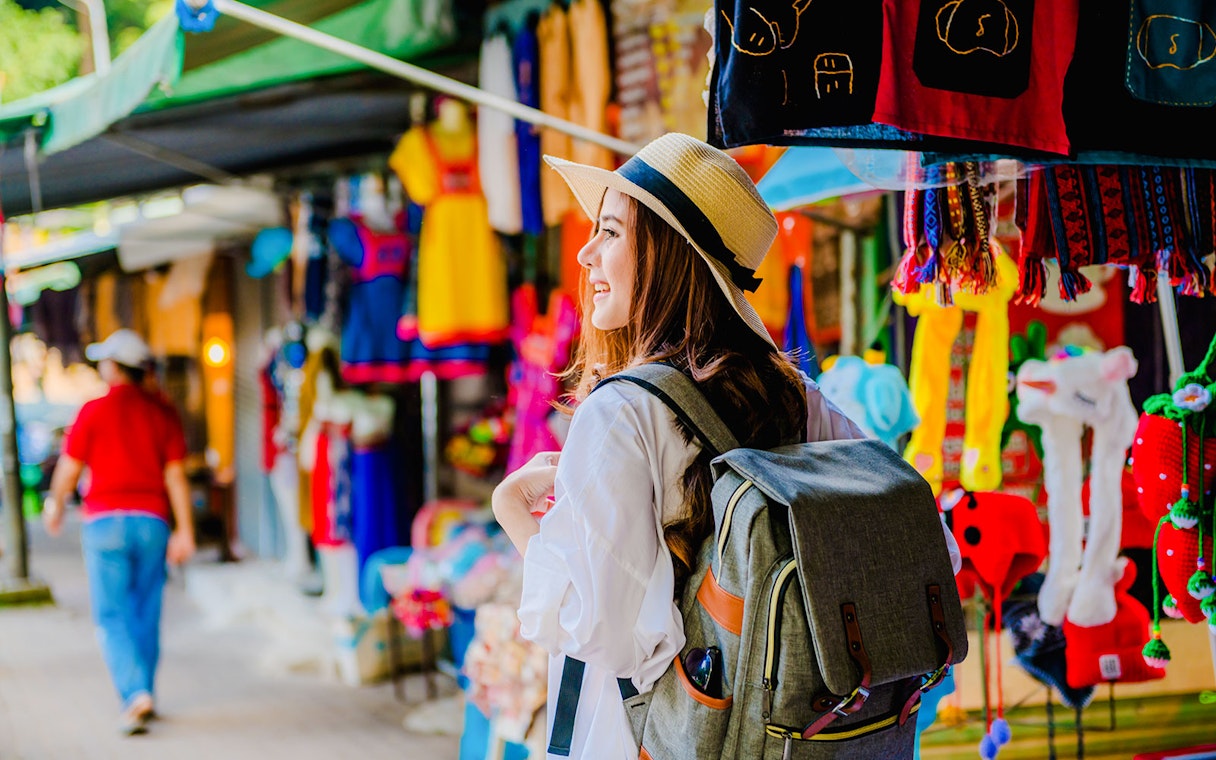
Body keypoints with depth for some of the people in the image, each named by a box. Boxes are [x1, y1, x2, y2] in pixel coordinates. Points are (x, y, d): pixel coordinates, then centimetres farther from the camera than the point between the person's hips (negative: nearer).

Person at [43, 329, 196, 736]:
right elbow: (175, 475, 0)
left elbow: (68, 469, 0)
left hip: (105, 520, -3)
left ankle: (135, 693, -19)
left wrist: (56, 504, 20)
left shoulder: (94, 411, -5)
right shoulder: (163, 412, 4)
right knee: (146, 613, 14)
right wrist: (184, 531, 1)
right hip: (151, 521, 3)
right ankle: (143, 696, 22)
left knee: (112, 616, -2)